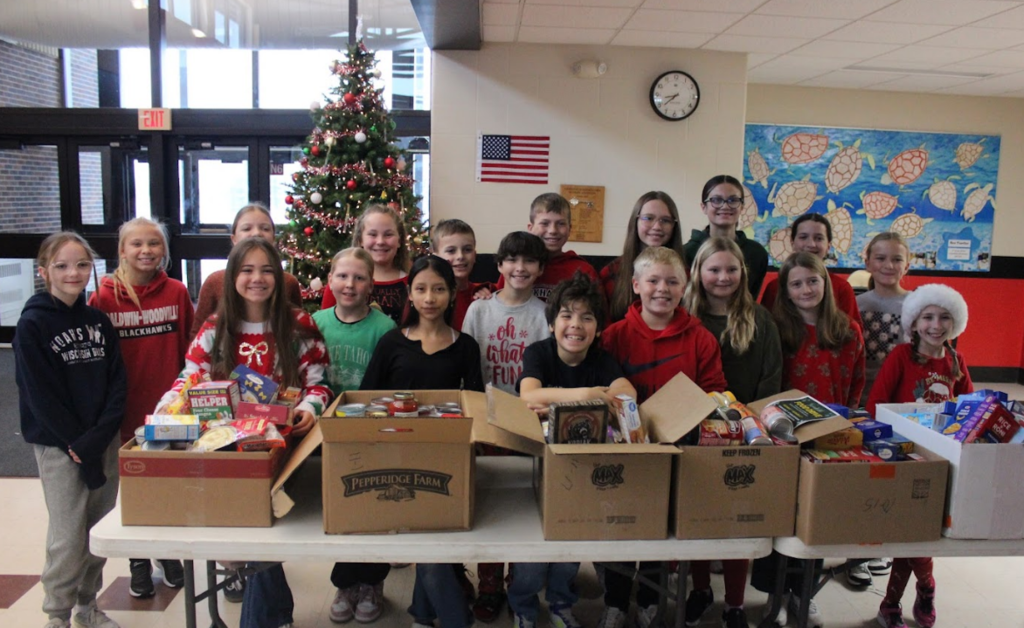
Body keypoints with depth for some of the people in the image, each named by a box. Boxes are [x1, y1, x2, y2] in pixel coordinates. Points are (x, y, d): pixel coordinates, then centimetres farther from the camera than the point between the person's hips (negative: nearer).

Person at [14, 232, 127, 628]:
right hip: (58, 446, -4)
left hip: (104, 442, 4)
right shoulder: (32, 325, -7)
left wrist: (99, 438, -10)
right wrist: (80, 446, -13)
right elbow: (40, 395, -11)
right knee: (67, 536, 0)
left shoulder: (99, 320, 6)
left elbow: (118, 382, 2)